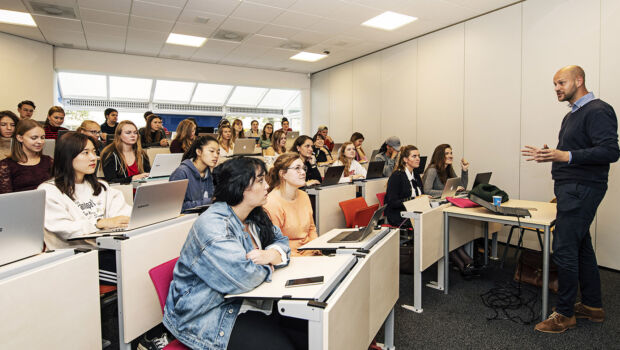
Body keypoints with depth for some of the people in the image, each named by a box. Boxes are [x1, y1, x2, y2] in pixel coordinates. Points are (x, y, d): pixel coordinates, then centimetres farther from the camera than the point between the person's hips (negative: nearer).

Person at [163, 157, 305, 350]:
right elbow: (243, 277, -32)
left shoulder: (253, 217, 5)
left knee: (306, 327, -7)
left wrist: (271, 255, -13)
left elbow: (281, 240, 11)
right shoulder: (212, 225, -24)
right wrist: (268, 266, -11)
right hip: (208, 317, -7)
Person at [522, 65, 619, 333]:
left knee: (564, 249, -8)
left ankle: (564, 314, 3)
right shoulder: (571, 116, 19)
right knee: (581, 247, 16)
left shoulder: (597, 111, -12)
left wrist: (567, 156, -29)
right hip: (570, 188, 10)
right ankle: (592, 306, 28)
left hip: (581, 190, -10)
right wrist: (550, 155, 13)